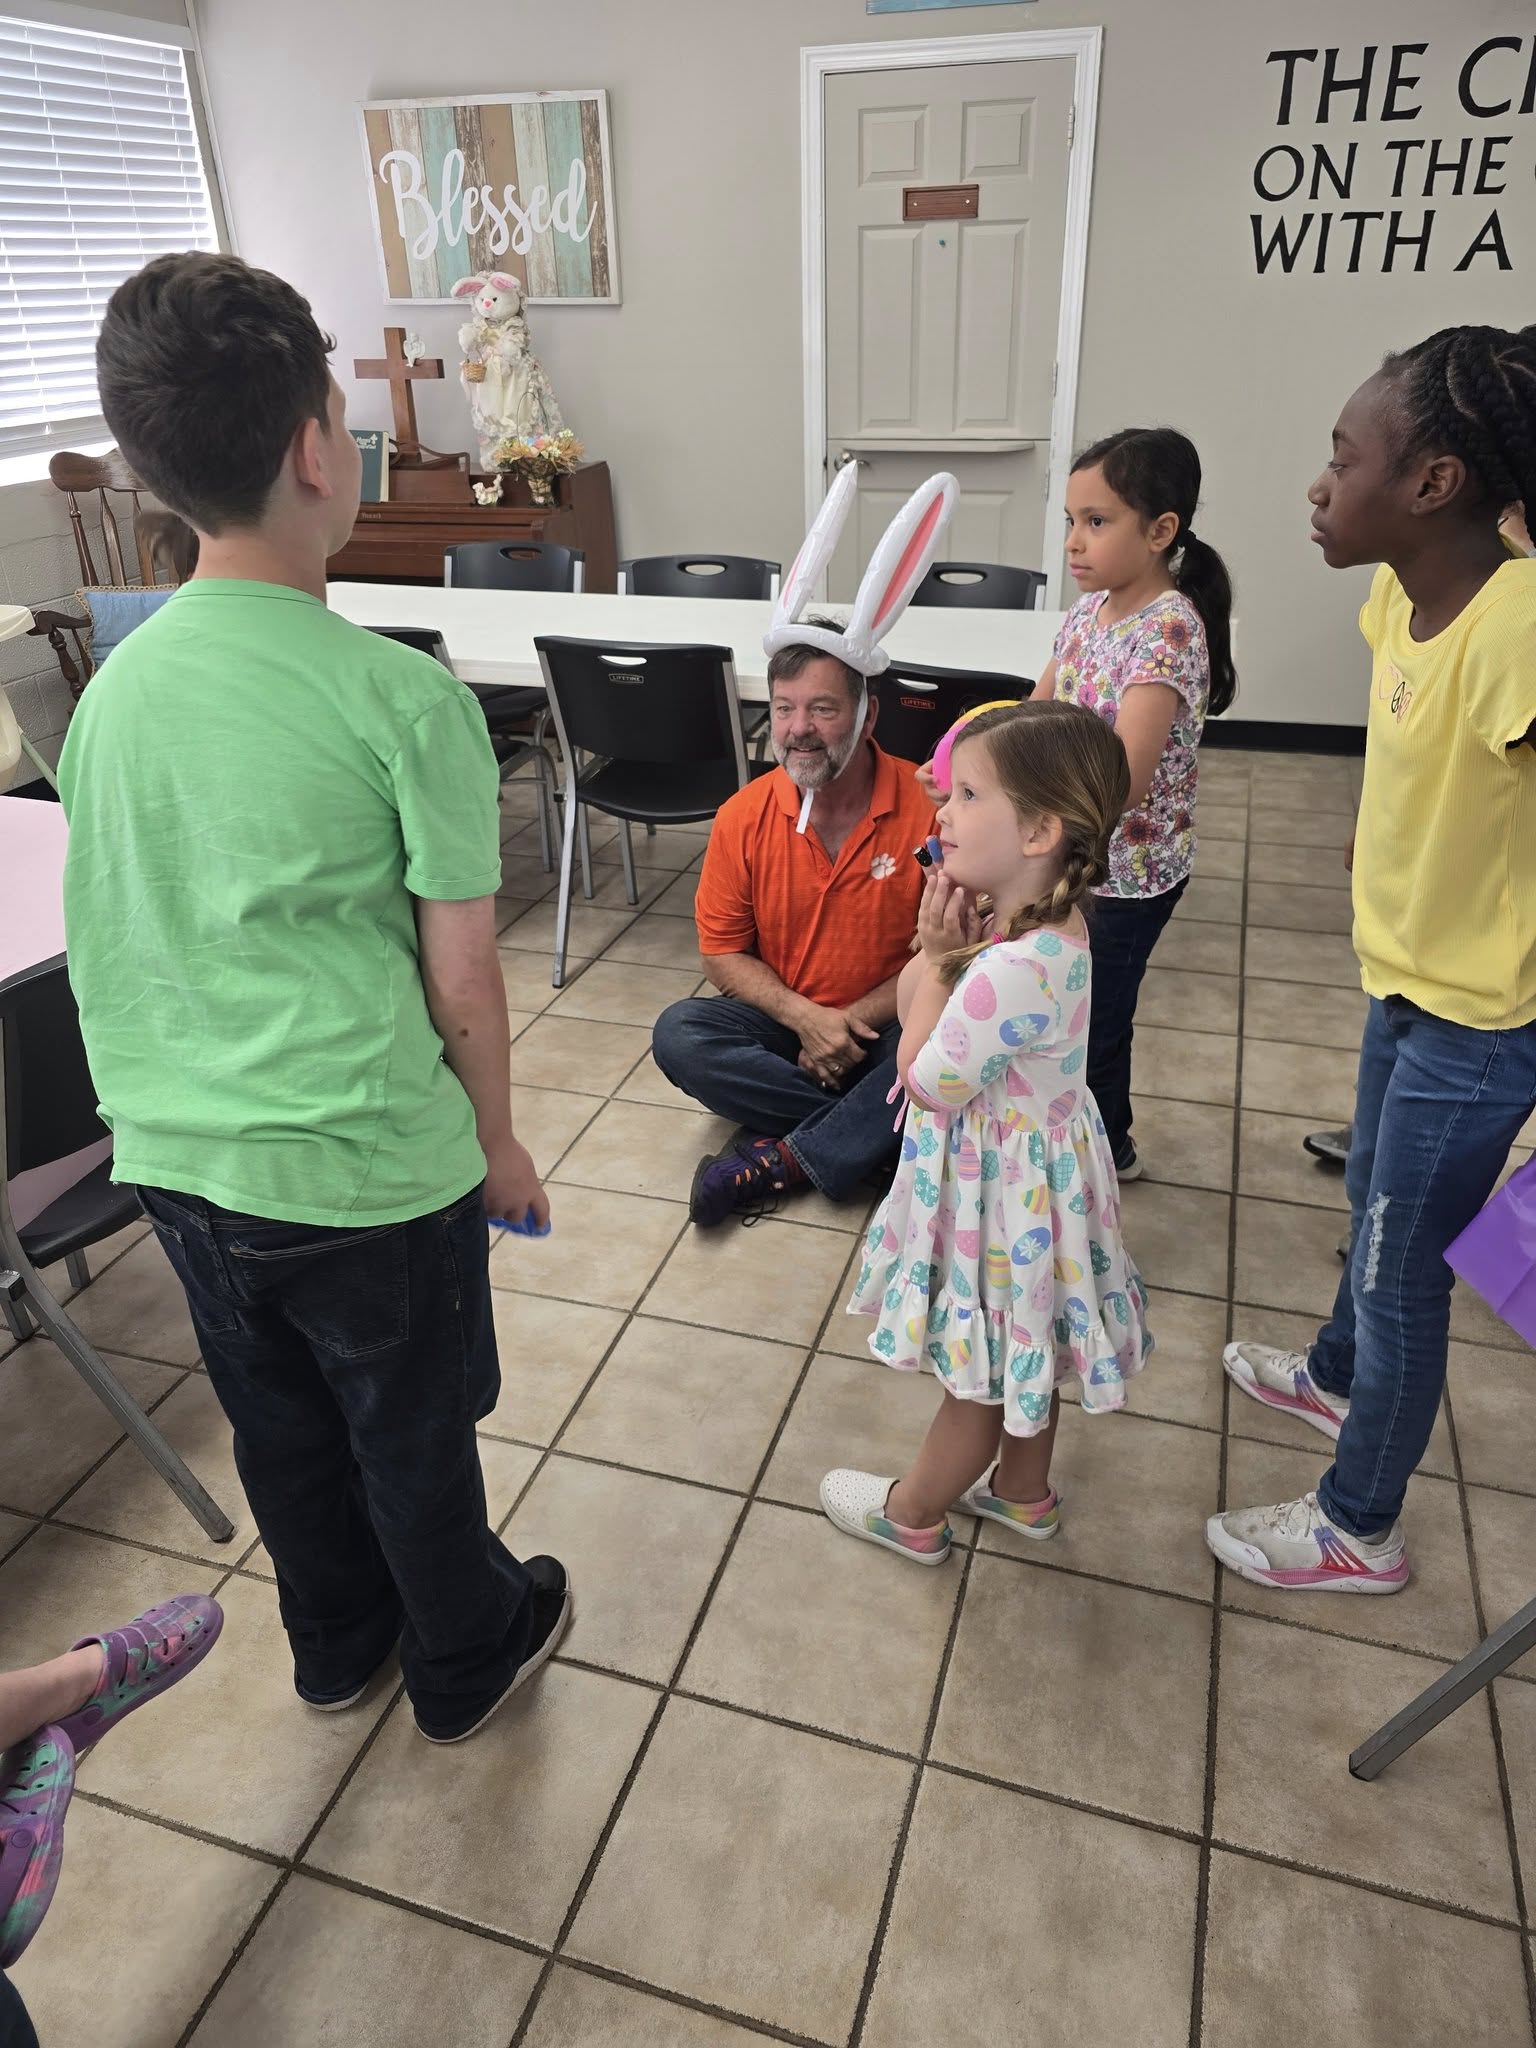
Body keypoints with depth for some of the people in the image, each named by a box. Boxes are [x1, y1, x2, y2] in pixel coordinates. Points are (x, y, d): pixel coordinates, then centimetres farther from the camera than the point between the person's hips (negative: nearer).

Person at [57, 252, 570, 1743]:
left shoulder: (109, 689, -1)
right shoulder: (404, 696, -18)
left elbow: (115, 945, 7)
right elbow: (460, 980, -14)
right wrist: (498, 1144, 1)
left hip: (178, 1160, 6)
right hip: (369, 1171, -5)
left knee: (281, 1433, 25)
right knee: (414, 1439, 18)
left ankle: (338, 1645, 51)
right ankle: (466, 1660, 44)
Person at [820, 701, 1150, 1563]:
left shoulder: (1013, 969, -36)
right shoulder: (1047, 920, -6)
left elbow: (928, 1083, -22)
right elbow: (909, 997, 3)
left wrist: (939, 957, -18)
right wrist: (944, 949, -16)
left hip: (1003, 1185, -9)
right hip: (1035, 1161, 9)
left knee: (984, 1371, 16)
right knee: (1022, 1350, 28)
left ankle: (912, 1514, 39)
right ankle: (1024, 1491, 50)